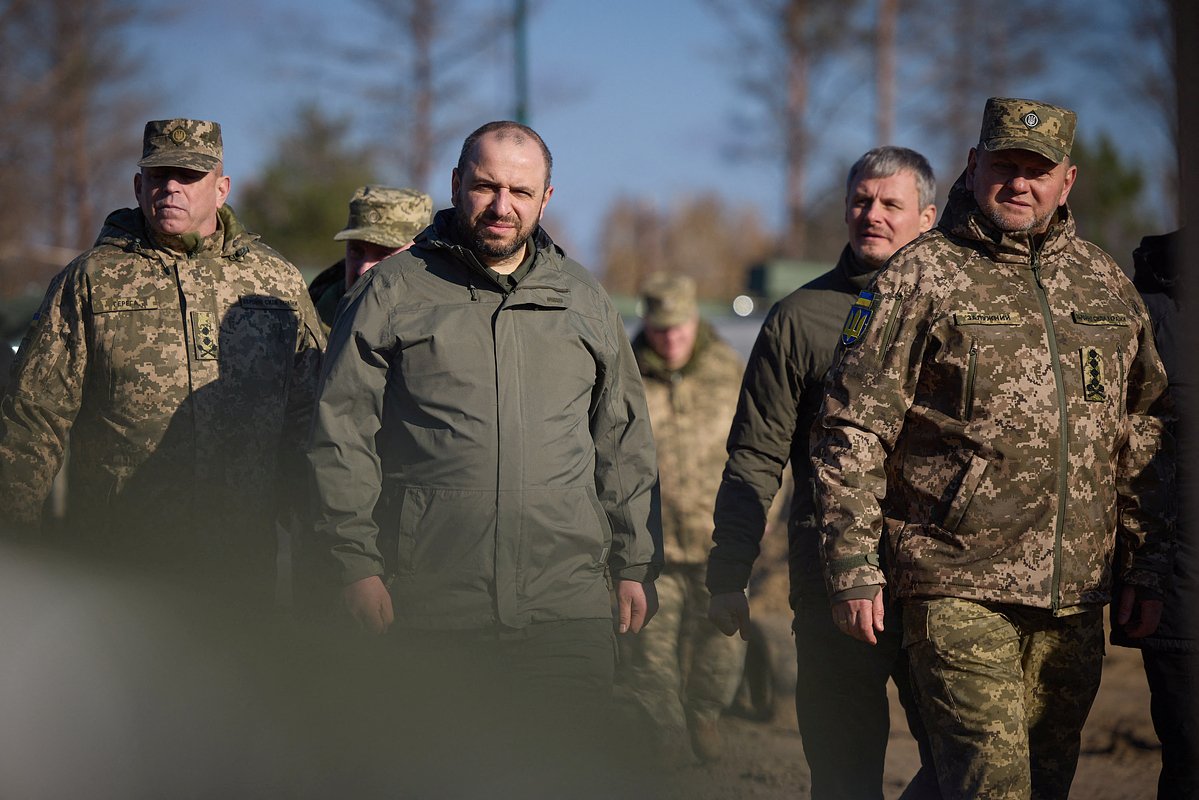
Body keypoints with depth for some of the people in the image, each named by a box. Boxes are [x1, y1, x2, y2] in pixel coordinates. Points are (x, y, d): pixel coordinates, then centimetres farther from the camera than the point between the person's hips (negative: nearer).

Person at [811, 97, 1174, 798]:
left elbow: (1146, 436, 17)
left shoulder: (1107, 284, 13)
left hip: (1075, 597, 5)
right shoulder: (921, 278, -1)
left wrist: (1150, 565, 12)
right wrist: (854, 568, -10)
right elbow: (852, 432, -4)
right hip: (958, 590, -5)